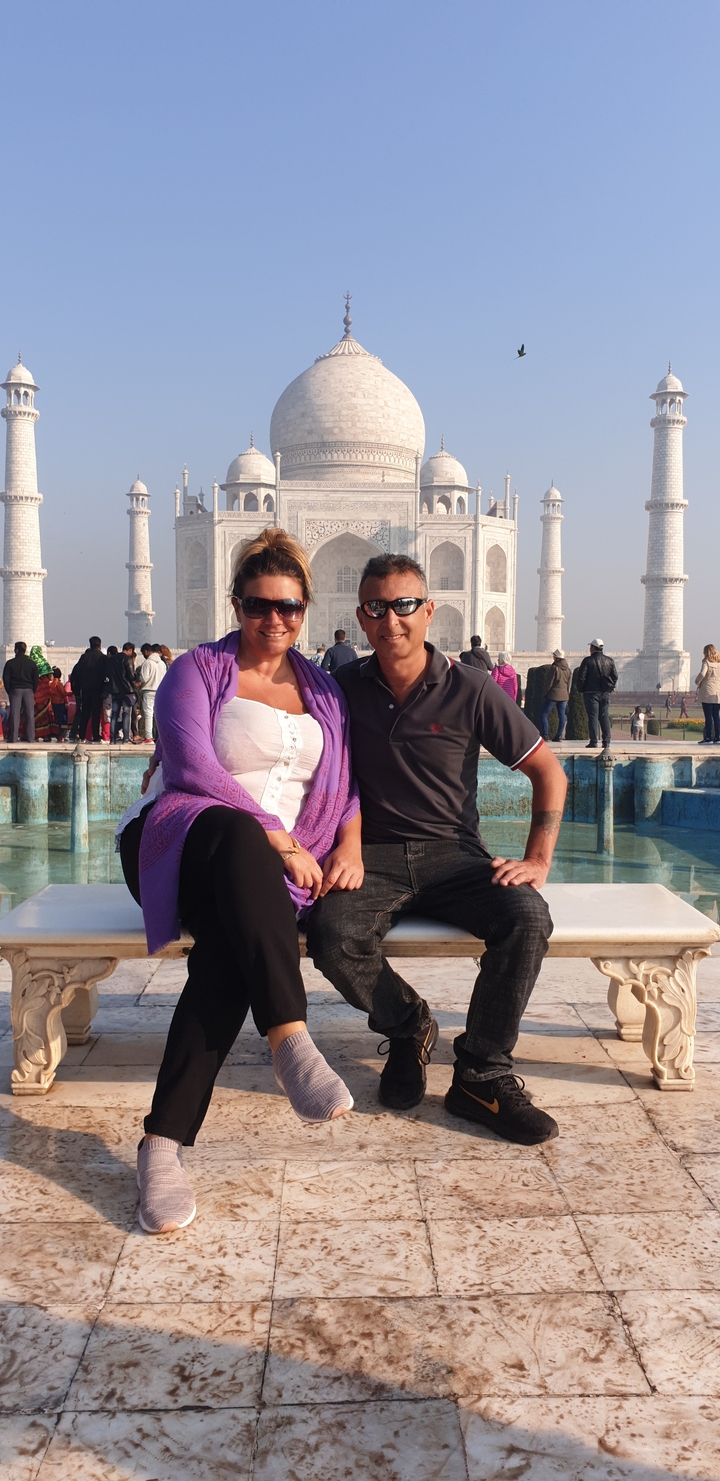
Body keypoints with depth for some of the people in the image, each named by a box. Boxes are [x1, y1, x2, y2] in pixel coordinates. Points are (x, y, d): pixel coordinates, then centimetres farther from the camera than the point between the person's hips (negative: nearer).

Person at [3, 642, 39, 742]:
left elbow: (6, 678, -2)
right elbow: (36, 679, 3)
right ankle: (30, 737, 0)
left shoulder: (10, 663, -2)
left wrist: (9, 691, 7)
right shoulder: (31, 663, 3)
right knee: (30, 714, 3)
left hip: (15, 690, -1)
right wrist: (33, 691, 11)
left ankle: (14, 737, -3)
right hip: (28, 690, 1)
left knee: (14, 714, 0)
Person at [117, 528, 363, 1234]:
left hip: (279, 863, 3)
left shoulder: (323, 689, 21)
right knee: (237, 837, -42)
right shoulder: (198, 670, 7)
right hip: (183, 838, -2)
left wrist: (350, 844, -4)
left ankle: (163, 1144, -36)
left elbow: (345, 780, 17)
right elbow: (192, 767, -8)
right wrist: (275, 837, -15)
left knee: (229, 949, -34)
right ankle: (291, 1043, -50)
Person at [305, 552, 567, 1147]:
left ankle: (482, 1075, -9)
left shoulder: (470, 689, -2)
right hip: (373, 856, 1)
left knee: (528, 919, -30)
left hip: (453, 852, 0)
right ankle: (408, 1027, 2)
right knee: (331, 935, -31)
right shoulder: (345, 687, 3)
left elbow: (549, 772, 4)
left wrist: (537, 860, -5)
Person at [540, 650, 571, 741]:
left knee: (544, 714, 2)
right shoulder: (568, 669, 7)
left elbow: (550, 682, -11)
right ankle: (560, 735, 5)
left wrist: (545, 694, -1)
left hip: (553, 695, -6)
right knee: (562, 715, 7)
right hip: (564, 696, 6)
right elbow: (569, 683, 14)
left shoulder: (555, 668, -13)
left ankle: (544, 735, -3)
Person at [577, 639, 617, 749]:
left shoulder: (587, 660, -7)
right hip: (605, 694, 4)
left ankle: (594, 742, -7)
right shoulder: (609, 661, 7)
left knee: (593, 717, -3)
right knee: (604, 717, 8)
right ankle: (606, 741, 4)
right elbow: (615, 676, 9)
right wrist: (610, 688, 16)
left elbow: (581, 677, -9)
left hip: (591, 693, -4)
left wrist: (581, 690, 3)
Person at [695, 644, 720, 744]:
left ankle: (708, 738, -4)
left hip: (708, 693, -5)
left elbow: (702, 674, -23)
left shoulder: (707, 662, -9)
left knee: (708, 716, -3)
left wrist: (697, 682, -6)